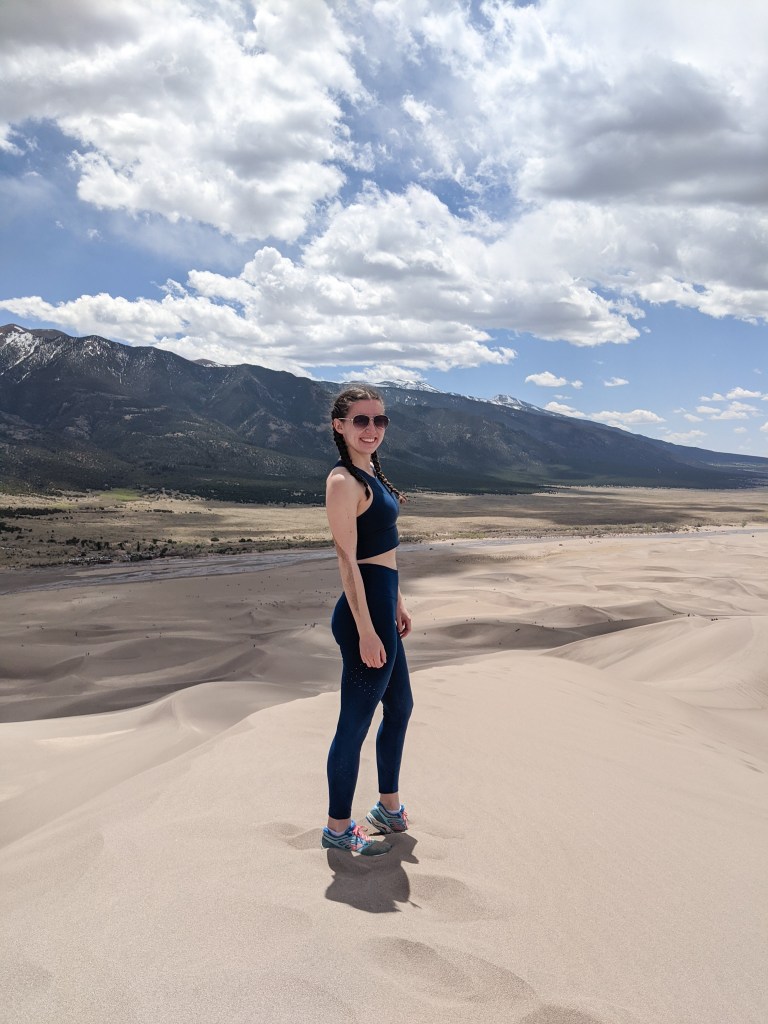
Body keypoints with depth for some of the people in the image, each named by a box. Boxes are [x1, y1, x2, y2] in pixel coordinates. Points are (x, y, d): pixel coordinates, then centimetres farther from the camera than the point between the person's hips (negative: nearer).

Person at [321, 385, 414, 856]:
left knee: (400, 707, 22)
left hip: (382, 608, 10)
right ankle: (339, 829, 22)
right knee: (356, 722, 4)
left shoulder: (370, 473, 12)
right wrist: (367, 631, -20)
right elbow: (347, 560, -20)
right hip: (364, 613, -10)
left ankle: (389, 806, 40)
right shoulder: (344, 481, -17)